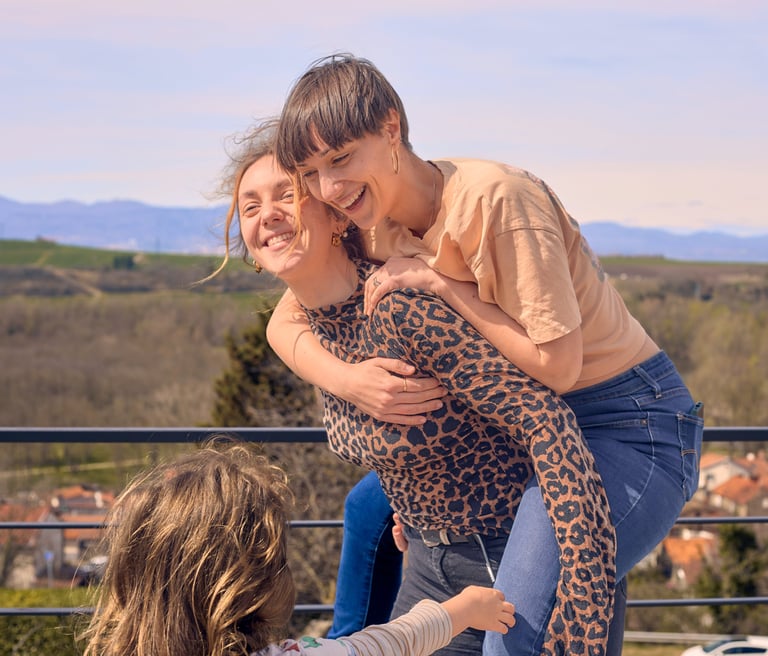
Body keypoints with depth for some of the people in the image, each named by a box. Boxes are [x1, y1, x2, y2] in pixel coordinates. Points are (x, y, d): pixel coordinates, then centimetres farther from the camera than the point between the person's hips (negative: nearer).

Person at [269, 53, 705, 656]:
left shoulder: (494, 198, -23)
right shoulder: (372, 223, 1)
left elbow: (556, 365, -24)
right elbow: (285, 324, 6)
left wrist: (440, 282, -21)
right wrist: (346, 380, -12)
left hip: (630, 424, -8)